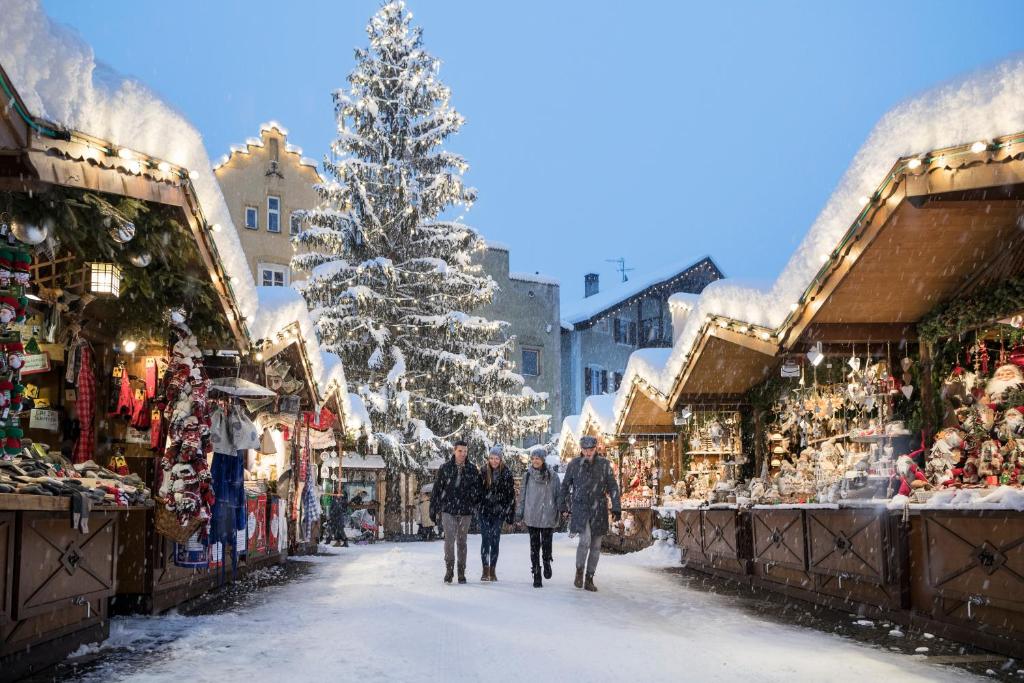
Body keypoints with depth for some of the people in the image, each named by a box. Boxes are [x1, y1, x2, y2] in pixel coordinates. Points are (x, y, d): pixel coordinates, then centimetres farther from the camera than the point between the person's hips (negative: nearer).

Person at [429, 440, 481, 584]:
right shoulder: (445, 468, 1)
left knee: (462, 541, 7)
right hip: (448, 509, -1)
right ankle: (449, 569, 0)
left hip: (465, 511, 1)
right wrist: (433, 508, 4)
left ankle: (461, 572, 16)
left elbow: (477, 489, 8)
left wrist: (476, 508, -1)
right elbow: (437, 488, 5)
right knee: (449, 539, -13)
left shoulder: (472, 469, 4)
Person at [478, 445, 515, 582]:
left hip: (499, 512, 0)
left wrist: (509, 513, -2)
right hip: (484, 510, 0)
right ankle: (485, 570, -2)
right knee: (485, 539, -6)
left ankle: (492, 570, 10)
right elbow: (477, 490, 5)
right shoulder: (483, 472, 1)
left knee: (495, 540, 2)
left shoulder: (506, 474, -1)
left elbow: (511, 494, 1)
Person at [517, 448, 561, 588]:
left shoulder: (552, 476, 0)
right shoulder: (527, 476, 5)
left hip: (548, 517, -1)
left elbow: (558, 495, 4)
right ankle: (537, 575, 8)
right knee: (534, 546, 1)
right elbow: (522, 495, 10)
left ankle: (547, 562, 30)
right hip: (531, 517, 1)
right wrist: (519, 512, 6)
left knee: (546, 543, -1)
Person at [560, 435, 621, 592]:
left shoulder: (604, 464, -2)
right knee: (585, 540, -19)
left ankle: (589, 579, 18)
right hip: (580, 508, -2)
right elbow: (565, 486, 11)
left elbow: (613, 487, -2)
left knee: (596, 545, 5)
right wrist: (564, 506, 14)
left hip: (599, 510, 2)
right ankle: (579, 571, 5)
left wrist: (616, 507, -11)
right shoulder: (574, 464, -1)